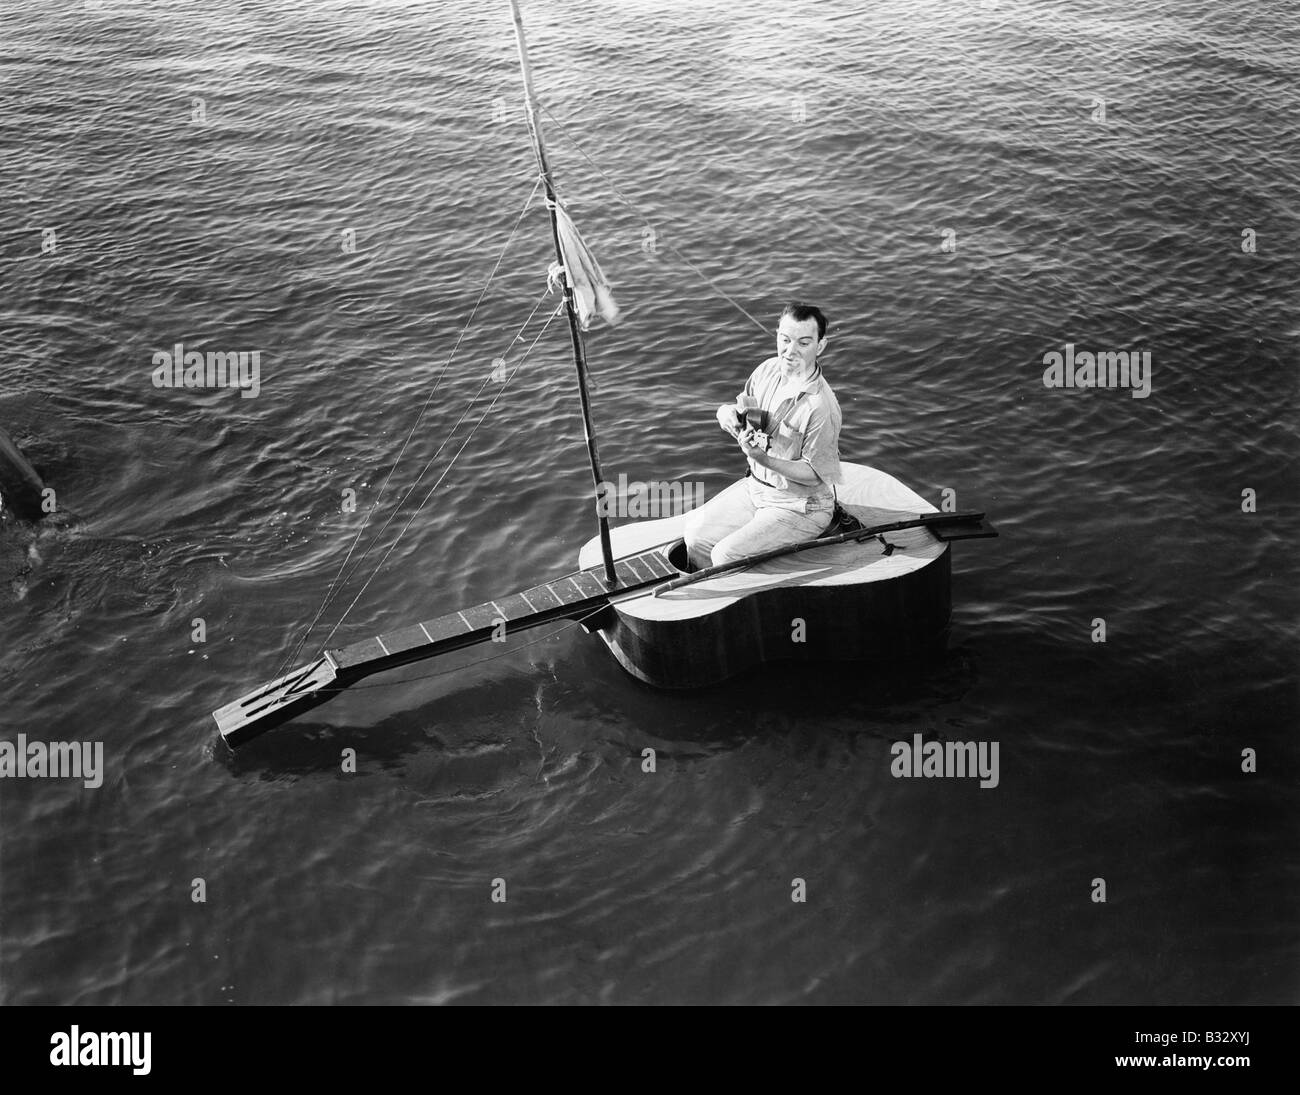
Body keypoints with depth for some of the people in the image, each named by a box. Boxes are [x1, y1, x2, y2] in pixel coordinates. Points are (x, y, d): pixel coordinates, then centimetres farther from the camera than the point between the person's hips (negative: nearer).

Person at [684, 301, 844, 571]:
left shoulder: (821, 407, -27)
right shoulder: (768, 370, -4)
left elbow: (814, 474, -22)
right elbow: (739, 405, 12)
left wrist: (764, 459, -35)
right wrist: (727, 412, -14)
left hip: (800, 507, -8)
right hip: (755, 486, 8)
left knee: (727, 554, -19)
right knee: (697, 534, -1)